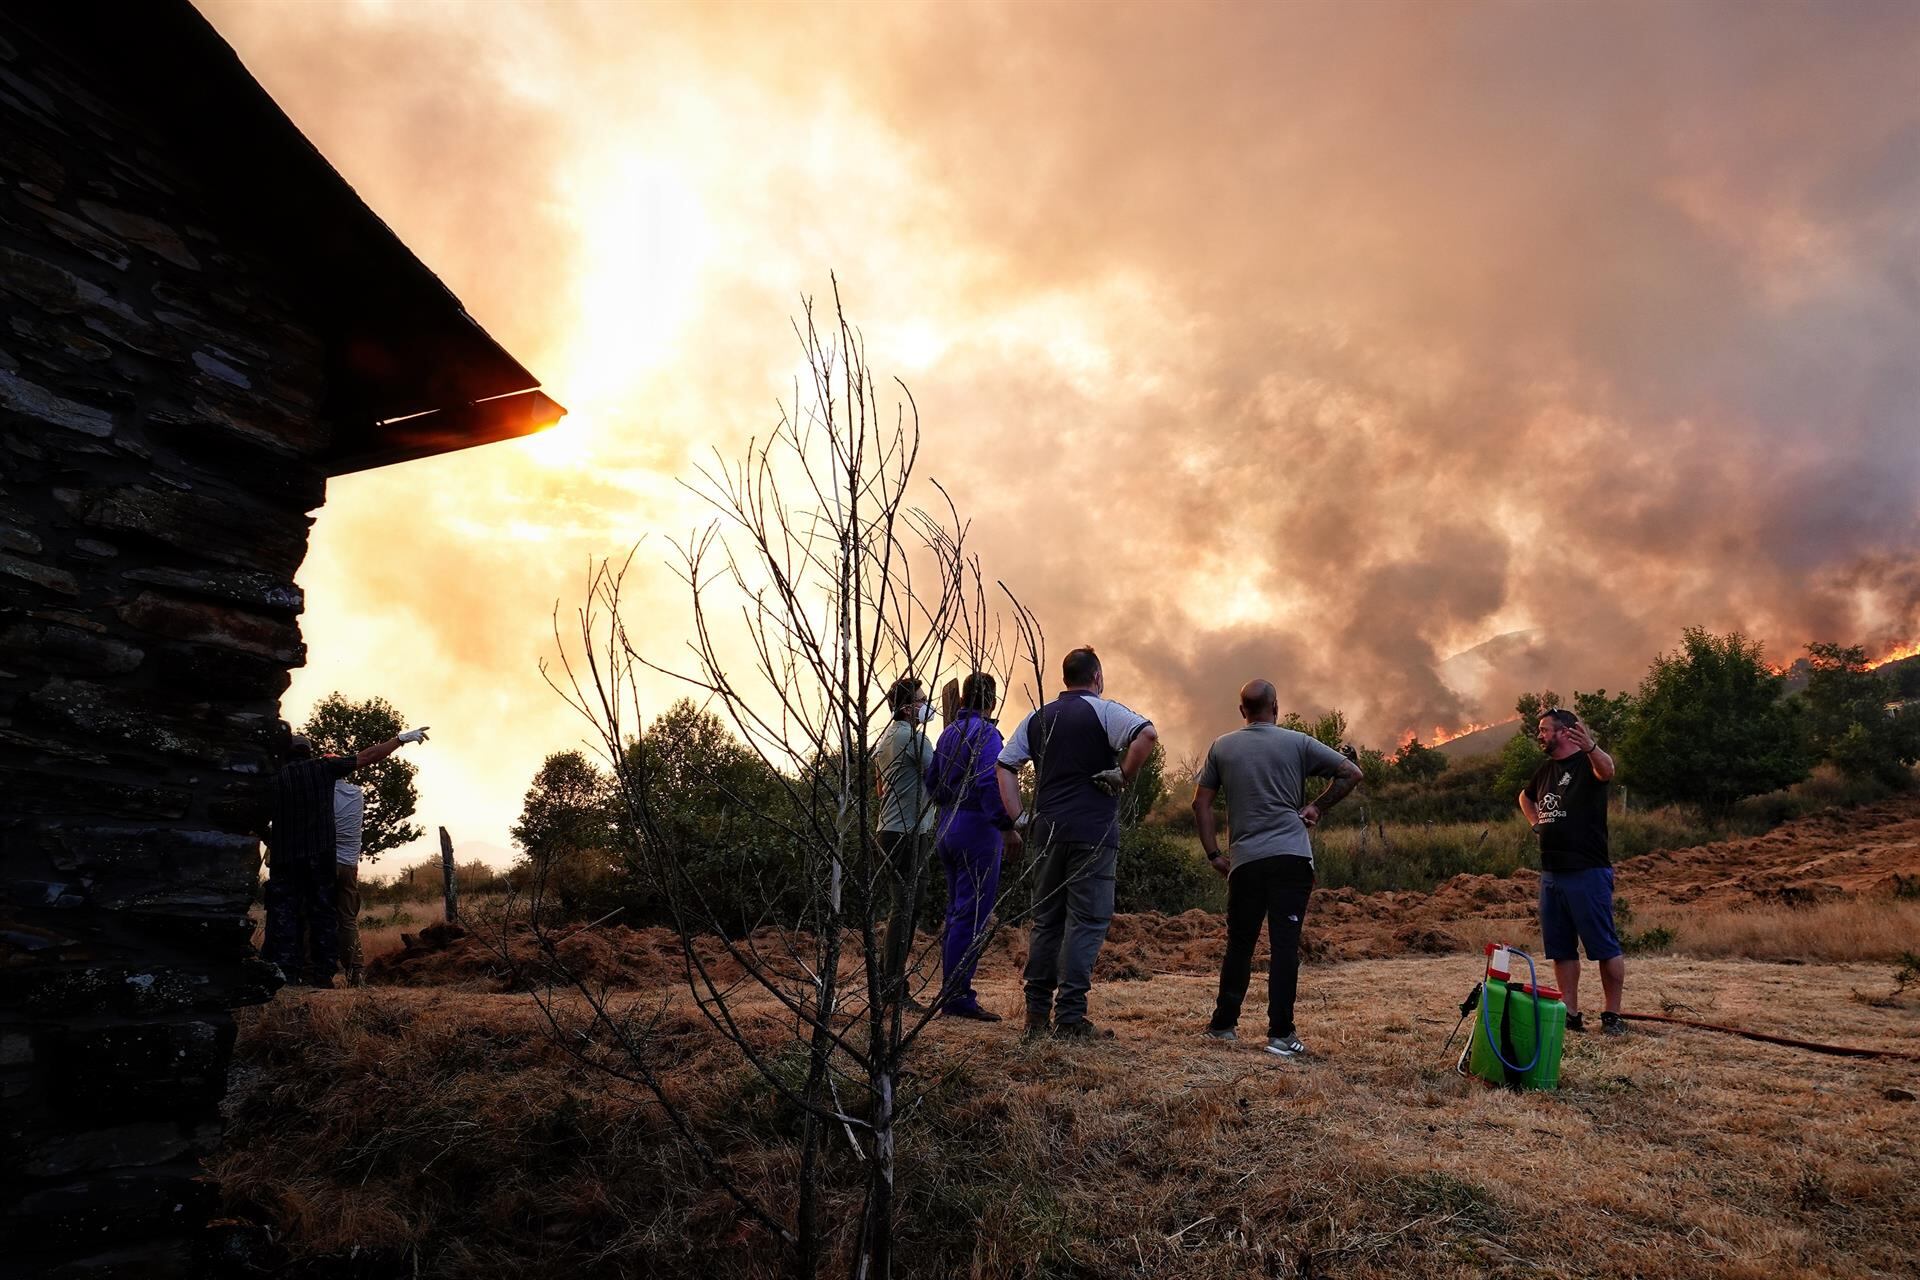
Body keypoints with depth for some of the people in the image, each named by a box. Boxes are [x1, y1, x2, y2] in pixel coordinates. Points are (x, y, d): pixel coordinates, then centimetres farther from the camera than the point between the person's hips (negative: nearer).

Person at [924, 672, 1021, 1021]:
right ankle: (958, 996, -4)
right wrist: (1007, 826, -23)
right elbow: (988, 782, -25)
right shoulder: (985, 733, -12)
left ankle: (951, 991, 21)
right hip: (977, 830, -9)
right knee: (972, 915, -5)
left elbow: (932, 781, 17)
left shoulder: (950, 732, 13)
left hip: (948, 827, 9)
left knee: (957, 912, 15)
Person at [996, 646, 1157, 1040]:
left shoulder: (1038, 718, 14)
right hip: (1093, 830, -5)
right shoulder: (1103, 711, -3)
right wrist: (1123, 777, -10)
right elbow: (1147, 734, -21)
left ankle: (1037, 1014, 16)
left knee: (1045, 919, 13)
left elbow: (1005, 765, 12)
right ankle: (1070, 1018, -2)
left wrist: (1017, 818, 8)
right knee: (1087, 922, -1)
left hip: (1048, 830, 5)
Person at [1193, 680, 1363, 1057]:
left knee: (1240, 944, 14)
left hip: (1244, 860, 2)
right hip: (1292, 856, -2)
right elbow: (1352, 773, 2)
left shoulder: (1222, 747, 8)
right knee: (1285, 944, -2)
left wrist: (1213, 853, 10)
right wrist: (1318, 806, 8)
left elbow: (1201, 803, 6)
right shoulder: (1298, 743, 4)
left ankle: (1223, 1024, 22)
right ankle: (1280, 1034, -2)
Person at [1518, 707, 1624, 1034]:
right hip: (1551, 873, 8)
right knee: (1560, 948, 11)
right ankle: (1571, 1015, 18)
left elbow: (1607, 770, -35)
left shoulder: (1588, 762, -9)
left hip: (1588, 873, -8)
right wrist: (1535, 822, 16)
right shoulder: (1546, 769, 15)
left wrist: (1590, 746, -56)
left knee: (1605, 946, -1)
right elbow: (1526, 796, 35)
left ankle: (1612, 1016, 9)